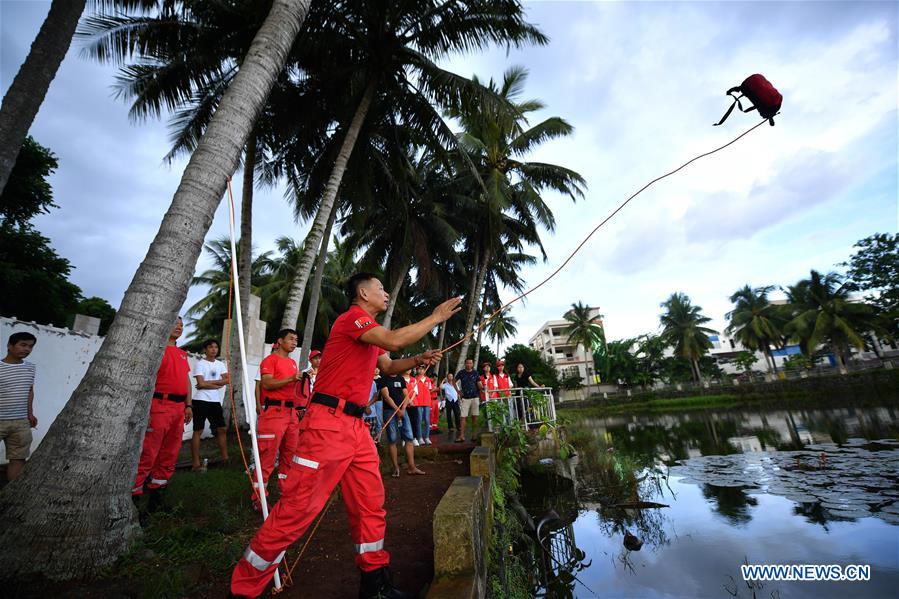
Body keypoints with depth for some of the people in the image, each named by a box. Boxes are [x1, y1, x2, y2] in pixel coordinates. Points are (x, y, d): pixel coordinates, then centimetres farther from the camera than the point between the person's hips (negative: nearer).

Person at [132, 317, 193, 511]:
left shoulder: (182, 353, 18)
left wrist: (188, 405, 15)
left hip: (179, 407, 7)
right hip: (160, 404, -7)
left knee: (170, 454, 11)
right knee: (148, 453, -5)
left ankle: (156, 491, 22)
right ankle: (134, 494, 6)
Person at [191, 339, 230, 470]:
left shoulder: (220, 364, 12)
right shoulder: (200, 363, -3)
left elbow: (227, 380, -1)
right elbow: (201, 383, -13)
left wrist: (209, 382, -9)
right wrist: (218, 384, -6)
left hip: (216, 401, 5)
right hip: (201, 401, -5)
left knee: (222, 429, 8)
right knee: (198, 430, -2)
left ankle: (225, 458, 17)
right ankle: (195, 462, 4)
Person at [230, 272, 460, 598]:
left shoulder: (369, 331, 19)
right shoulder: (352, 317, -11)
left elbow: (388, 367, 25)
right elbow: (394, 340, -25)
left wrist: (418, 360, 7)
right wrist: (435, 317, -13)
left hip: (356, 425, 10)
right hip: (328, 422, -10)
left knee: (371, 503, 12)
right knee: (299, 505, -3)